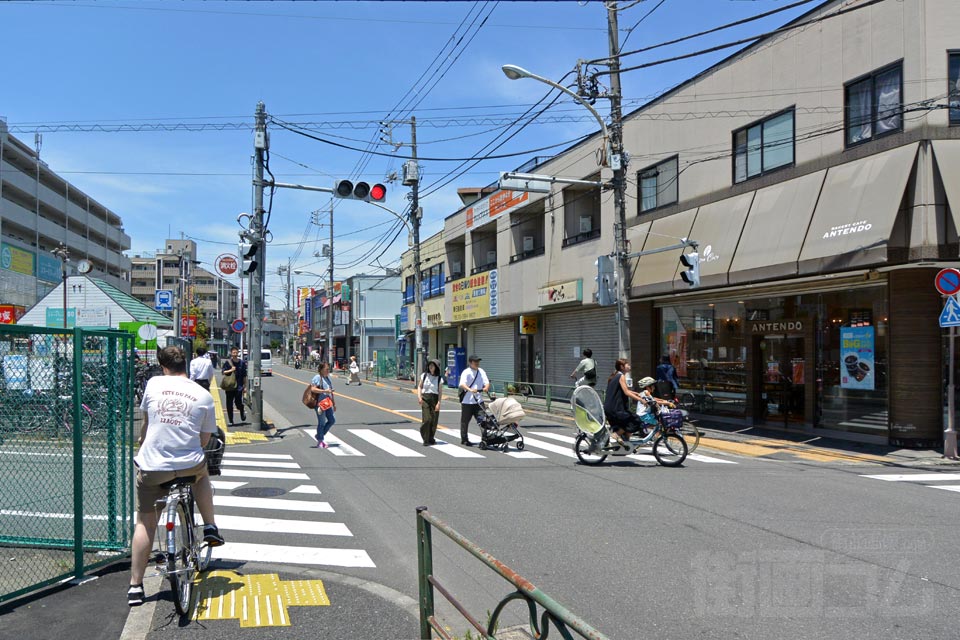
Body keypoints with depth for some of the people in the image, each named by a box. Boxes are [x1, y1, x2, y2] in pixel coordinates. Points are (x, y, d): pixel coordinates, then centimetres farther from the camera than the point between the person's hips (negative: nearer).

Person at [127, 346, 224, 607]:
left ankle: (135, 586, 15)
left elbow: (145, 423, 18)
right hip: (189, 465, 0)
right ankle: (210, 528, 29)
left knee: (145, 523, 13)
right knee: (202, 473, 36)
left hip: (152, 467, 0)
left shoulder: (154, 384, 3)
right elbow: (205, 438, 6)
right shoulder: (204, 396, 3)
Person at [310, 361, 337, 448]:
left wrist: (334, 403, 22)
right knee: (322, 422, -3)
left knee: (332, 420, 7)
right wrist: (324, 391, -22)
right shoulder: (317, 378, -8)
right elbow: (313, 389, -19)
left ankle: (319, 436, 22)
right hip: (320, 403, -8)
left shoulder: (328, 378, 17)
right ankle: (320, 442, 8)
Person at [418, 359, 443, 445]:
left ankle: (431, 439, 18)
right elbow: (419, 386, 12)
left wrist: (438, 403, -8)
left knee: (434, 420, 2)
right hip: (425, 398, 0)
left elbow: (440, 392, 0)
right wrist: (419, 396, -2)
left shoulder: (439, 378, 1)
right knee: (426, 419, -10)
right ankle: (425, 440, -2)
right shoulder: (424, 375, 4)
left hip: (434, 399, 0)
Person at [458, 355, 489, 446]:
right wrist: (470, 390, -38)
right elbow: (462, 384, -21)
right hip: (467, 401, -4)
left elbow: (486, 382, 6)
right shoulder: (466, 372, -8)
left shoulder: (481, 372, 9)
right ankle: (464, 439, 16)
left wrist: (486, 387, -18)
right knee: (465, 421, 6)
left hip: (478, 400, 4)